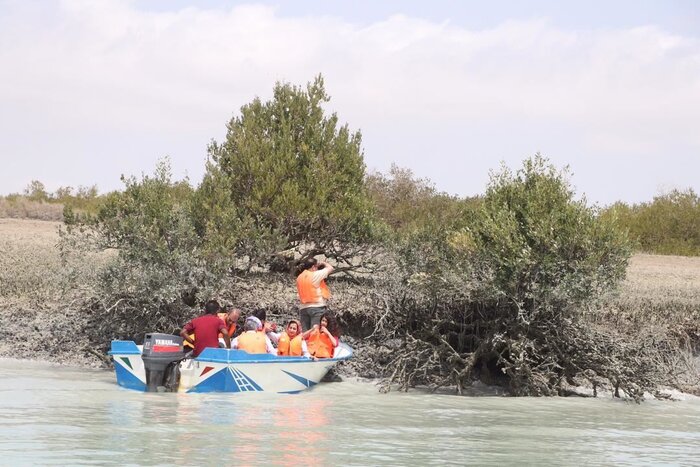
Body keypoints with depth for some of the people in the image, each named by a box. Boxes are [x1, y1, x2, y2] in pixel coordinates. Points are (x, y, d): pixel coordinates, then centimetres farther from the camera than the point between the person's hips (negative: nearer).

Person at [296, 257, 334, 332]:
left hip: (303, 308, 6)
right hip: (317, 307, -6)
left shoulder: (299, 278, 12)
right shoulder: (316, 275, -6)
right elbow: (330, 268, 1)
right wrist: (322, 263, 22)